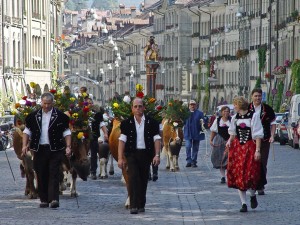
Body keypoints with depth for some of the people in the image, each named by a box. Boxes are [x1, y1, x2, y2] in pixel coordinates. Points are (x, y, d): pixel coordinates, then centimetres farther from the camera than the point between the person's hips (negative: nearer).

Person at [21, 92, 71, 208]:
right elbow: (27, 131, 11)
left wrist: (68, 147, -7)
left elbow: (66, 132, 4)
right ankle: (44, 200, 12)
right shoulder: (34, 116, 8)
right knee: (41, 175, 4)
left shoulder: (60, 116, 2)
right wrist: (25, 145, -1)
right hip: (39, 149, 3)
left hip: (55, 149, -2)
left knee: (54, 174, -10)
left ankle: (54, 199, -15)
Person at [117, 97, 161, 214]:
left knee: (143, 180, 8)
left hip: (146, 154, 2)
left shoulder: (152, 123, 3)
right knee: (133, 178, -15)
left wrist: (157, 155, -10)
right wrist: (120, 158, -9)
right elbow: (122, 140, -2)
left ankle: (141, 205, 21)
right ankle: (134, 205, -16)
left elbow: (156, 139, 2)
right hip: (131, 154, -1)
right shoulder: (127, 123, 2)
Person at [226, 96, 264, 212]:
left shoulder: (253, 116, -7)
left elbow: (258, 135, -7)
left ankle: (252, 195, 21)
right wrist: (230, 140, -2)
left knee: (250, 175, -9)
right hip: (237, 147, 5)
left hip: (250, 148, -5)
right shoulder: (235, 117, 9)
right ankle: (243, 203, 6)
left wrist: (257, 150, -13)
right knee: (238, 175, 0)